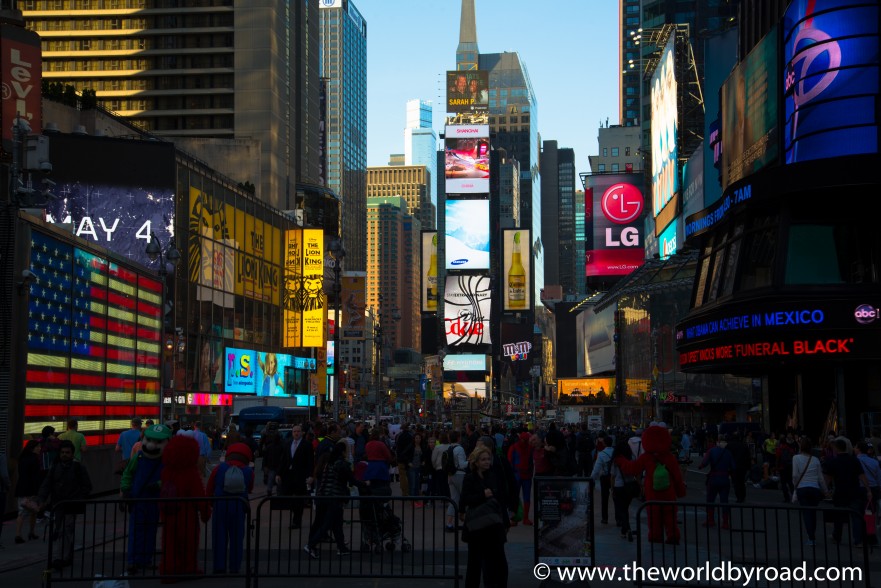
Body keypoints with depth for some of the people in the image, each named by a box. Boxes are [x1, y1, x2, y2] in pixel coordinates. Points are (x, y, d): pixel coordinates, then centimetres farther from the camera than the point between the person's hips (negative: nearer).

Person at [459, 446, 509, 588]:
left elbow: (501, 501, 11)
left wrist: (505, 523, 12)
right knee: (475, 560, 5)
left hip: (494, 524, 2)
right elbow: (465, 500, -11)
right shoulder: (469, 479, -1)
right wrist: (482, 495, -22)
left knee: (499, 559, -2)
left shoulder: (495, 477, 6)